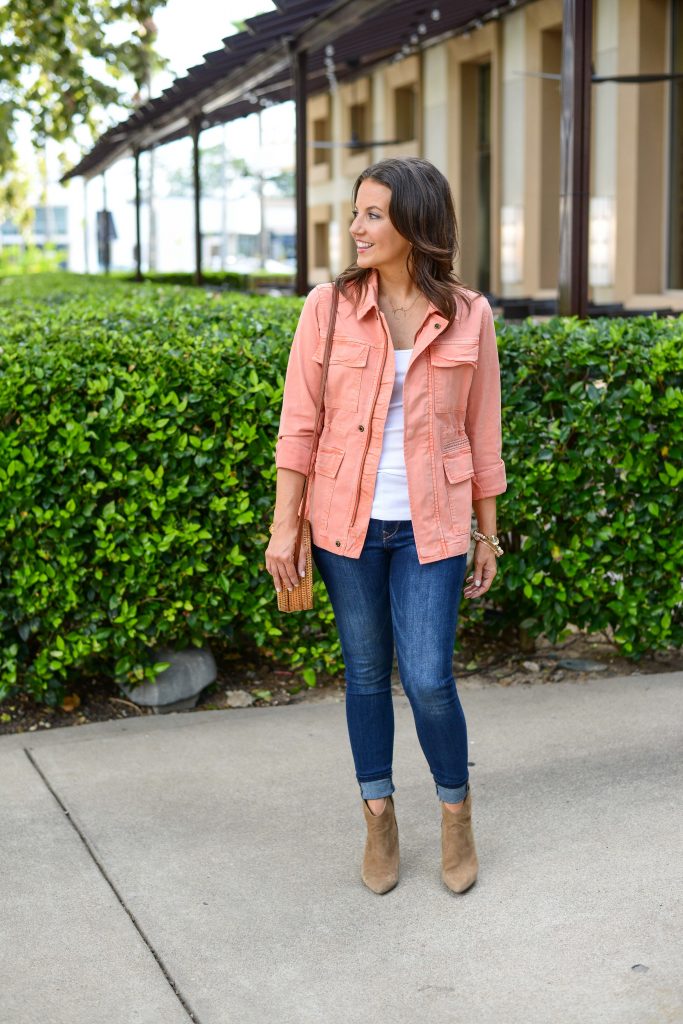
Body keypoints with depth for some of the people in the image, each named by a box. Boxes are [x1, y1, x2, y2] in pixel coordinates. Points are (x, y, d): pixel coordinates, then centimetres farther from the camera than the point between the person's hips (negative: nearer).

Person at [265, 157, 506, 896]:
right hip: (347, 521, 1)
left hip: (430, 526, -1)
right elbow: (299, 424, -3)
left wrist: (488, 536, 6)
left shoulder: (468, 317, -2)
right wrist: (283, 528, -6)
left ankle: (457, 812, 21)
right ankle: (379, 820, 28)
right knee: (366, 673, 11)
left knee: (428, 680, -5)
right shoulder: (328, 307, -3)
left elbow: (481, 434, 4)